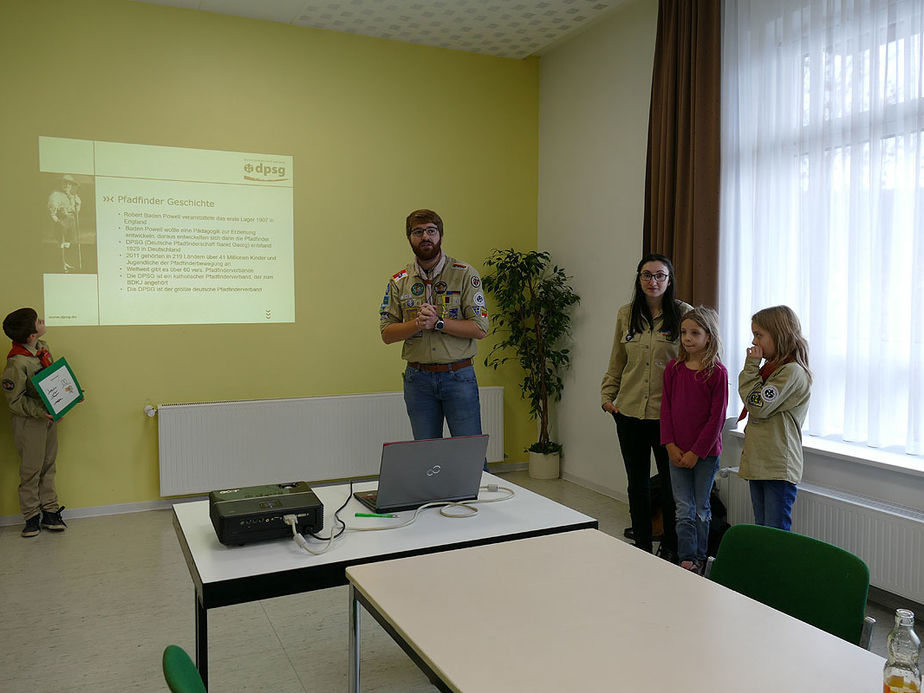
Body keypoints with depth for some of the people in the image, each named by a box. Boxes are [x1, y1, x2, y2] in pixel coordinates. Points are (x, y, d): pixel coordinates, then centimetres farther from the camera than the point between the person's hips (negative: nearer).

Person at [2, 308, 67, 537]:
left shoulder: (42, 347, 0)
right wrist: (42, 413, -26)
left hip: (49, 415, 8)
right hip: (29, 421, -8)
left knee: (48, 466, 13)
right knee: (31, 469, 4)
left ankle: (50, 512, 22)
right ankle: (32, 517, 18)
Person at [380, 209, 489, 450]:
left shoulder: (465, 274, -2)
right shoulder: (398, 282, 6)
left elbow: (480, 328, -8)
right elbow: (386, 333, 3)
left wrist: (438, 322, -17)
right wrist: (417, 323, -14)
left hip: (458, 376, -2)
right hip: (418, 378, 3)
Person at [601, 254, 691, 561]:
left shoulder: (684, 314, -4)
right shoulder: (626, 315, 7)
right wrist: (607, 396, 6)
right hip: (629, 412, 4)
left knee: (671, 481, 8)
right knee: (637, 482, 13)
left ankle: (670, 547, 26)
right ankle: (642, 545, 28)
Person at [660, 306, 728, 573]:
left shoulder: (717, 372, -10)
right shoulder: (673, 368, 2)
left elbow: (717, 417, -11)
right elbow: (666, 408, 3)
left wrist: (696, 452, -12)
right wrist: (670, 445, -6)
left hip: (706, 452, -3)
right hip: (677, 451, 3)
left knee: (701, 509, 12)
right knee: (684, 509, 6)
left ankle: (699, 558, 26)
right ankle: (687, 559, 14)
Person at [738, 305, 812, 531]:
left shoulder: (792, 371, -14)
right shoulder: (771, 368, 16)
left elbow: (758, 406, -18)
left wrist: (751, 366, -12)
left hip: (779, 468, -10)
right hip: (759, 463, 10)